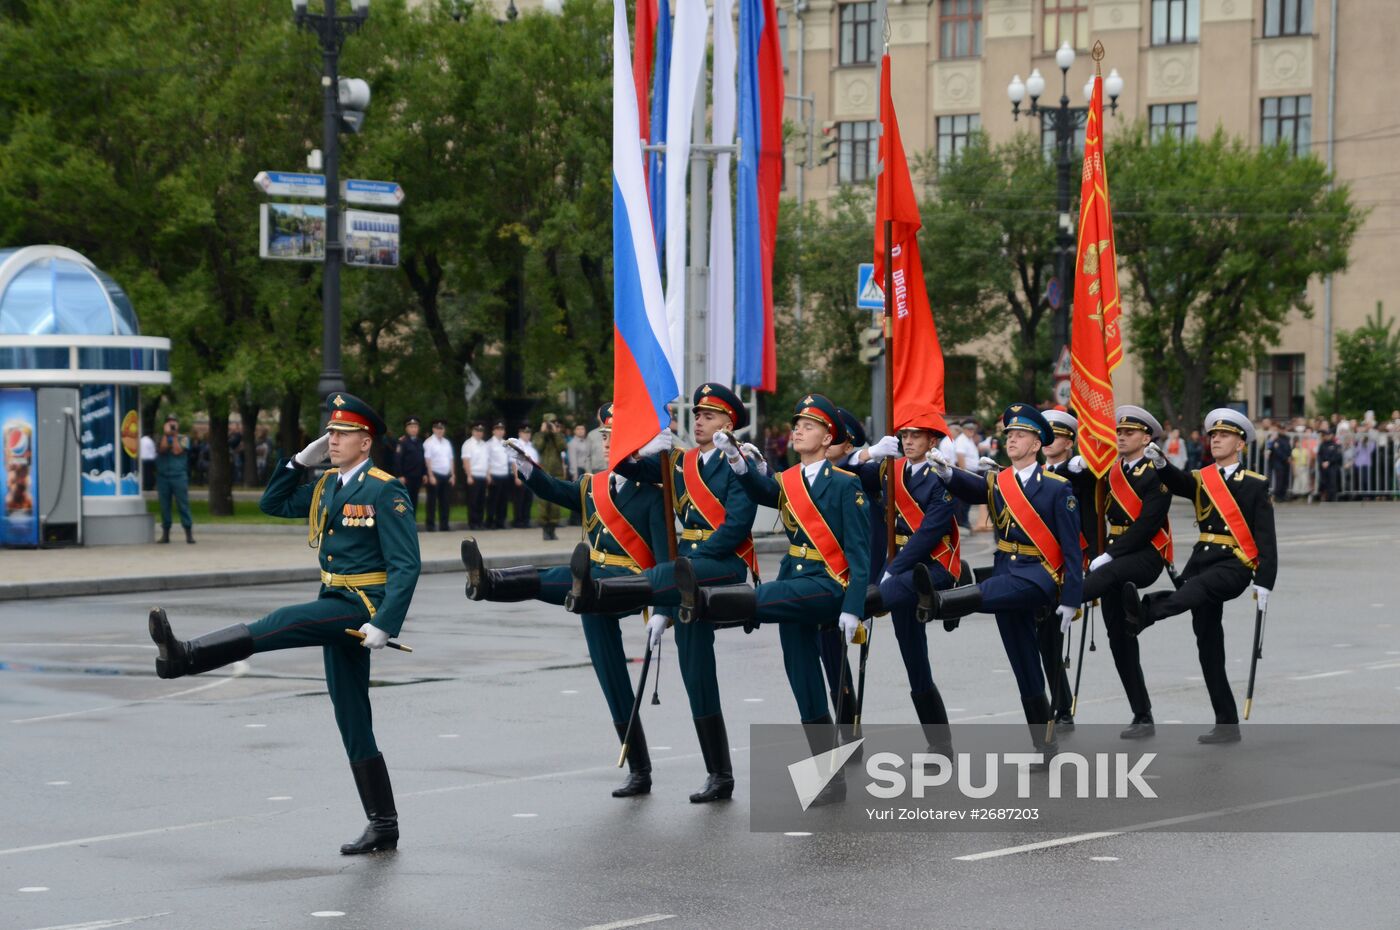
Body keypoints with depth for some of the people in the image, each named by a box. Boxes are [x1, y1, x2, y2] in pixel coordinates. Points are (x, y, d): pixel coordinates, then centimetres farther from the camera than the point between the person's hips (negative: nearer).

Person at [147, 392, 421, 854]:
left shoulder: (386, 491, -12)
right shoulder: (327, 486, 13)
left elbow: (406, 566, -17)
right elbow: (274, 503, 22)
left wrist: (384, 625, -25)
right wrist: (302, 460, 8)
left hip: (363, 608, -9)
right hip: (338, 609, 9)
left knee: (274, 625, -25)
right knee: (352, 721, 8)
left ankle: (182, 656, -33)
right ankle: (382, 825, 11)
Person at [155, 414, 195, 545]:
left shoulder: (183, 439, 7)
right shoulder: (161, 439, 12)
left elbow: (177, 451, -9)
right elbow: (162, 449, -8)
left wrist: (174, 435, -4)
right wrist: (166, 434, -7)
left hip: (179, 476, -2)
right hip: (163, 476, 2)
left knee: (183, 504, -6)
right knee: (164, 506, 3)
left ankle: (189, 533, -6)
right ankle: (165, 533, 9)